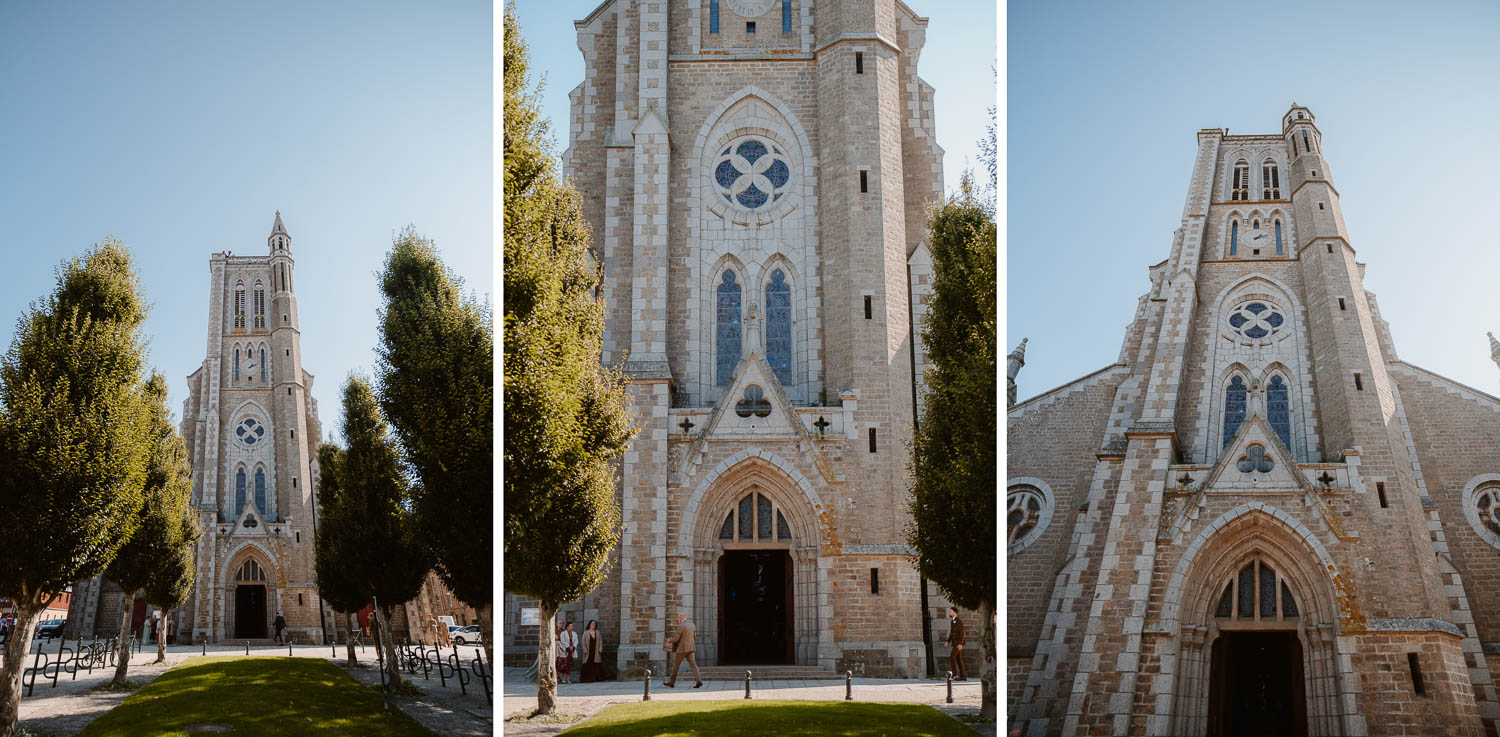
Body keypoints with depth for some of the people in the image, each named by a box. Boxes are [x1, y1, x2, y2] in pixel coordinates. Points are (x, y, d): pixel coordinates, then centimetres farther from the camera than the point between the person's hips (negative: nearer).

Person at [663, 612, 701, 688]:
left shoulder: (680, 626, -13)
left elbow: (676, 638, -15)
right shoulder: (692, 625, 10)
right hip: (690, 649, 7)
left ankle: (671, 682, 15)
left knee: (676, 665, 6)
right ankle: (698, 681, -12)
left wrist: (669, 641, 5)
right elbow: (694, 637, 15)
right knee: (693, 665, 3)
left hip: (682, 649, -7)